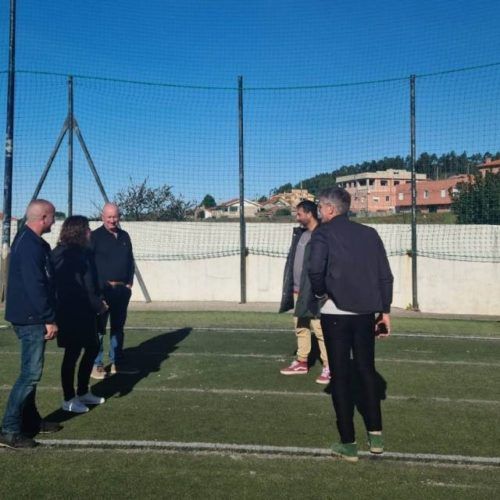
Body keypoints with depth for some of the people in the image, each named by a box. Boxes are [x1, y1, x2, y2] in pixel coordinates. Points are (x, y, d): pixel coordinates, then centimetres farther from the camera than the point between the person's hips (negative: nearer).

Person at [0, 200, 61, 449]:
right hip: (31, 319, -11)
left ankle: (30, 420, 28)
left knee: (31, 371, 17)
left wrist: (47, 316, 20)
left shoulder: (30, 241, 13)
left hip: (29, 318, 11)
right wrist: (49, 319, -19)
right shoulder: (30, 246, -20)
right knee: (31, 373, -6)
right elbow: (35, 287, -24)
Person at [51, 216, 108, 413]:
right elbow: (74, 287, -22)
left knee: (92, 347, 16)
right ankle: (69, 400, 15)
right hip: (72, 312, -10)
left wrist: (97, 301, 2)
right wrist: (97, 304, -16)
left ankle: (83, 392, 29)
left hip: (83, 311, 10)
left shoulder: (81, 252, 11)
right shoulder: (67, 255, -17)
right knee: (73, 353, 1)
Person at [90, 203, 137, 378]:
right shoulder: (95, 236, -4)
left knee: (118, 327, 13)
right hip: (102, 289, -6)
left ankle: (117, 362, 22)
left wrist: (130, 282, 8)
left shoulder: (124, 236, 14)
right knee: (99, 328, -3)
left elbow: (130, 260, 18)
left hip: (122, 289, 6)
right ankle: (96, 365, 4)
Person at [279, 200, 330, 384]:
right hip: (297, 290, 9)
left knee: (320, 329, -4)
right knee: (300, 327, 15)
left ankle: (328, 367, 4)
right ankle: (302, 362, 27)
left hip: (314, 292, -9)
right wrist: (290, 287, 15)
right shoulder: (299, 233, 13)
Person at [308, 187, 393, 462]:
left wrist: (320, 293, -1)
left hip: (336, 312, -4)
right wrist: (385, 310, 12)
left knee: (341, 376, 5)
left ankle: (348, 444, 11)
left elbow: (315, 269, -19)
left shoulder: (324, 232, -4)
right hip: (366, 311, 5)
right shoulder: (369, 233, 10)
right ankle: (375, 436, 22)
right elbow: (385, 275, 7)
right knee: (367, 371, 18)